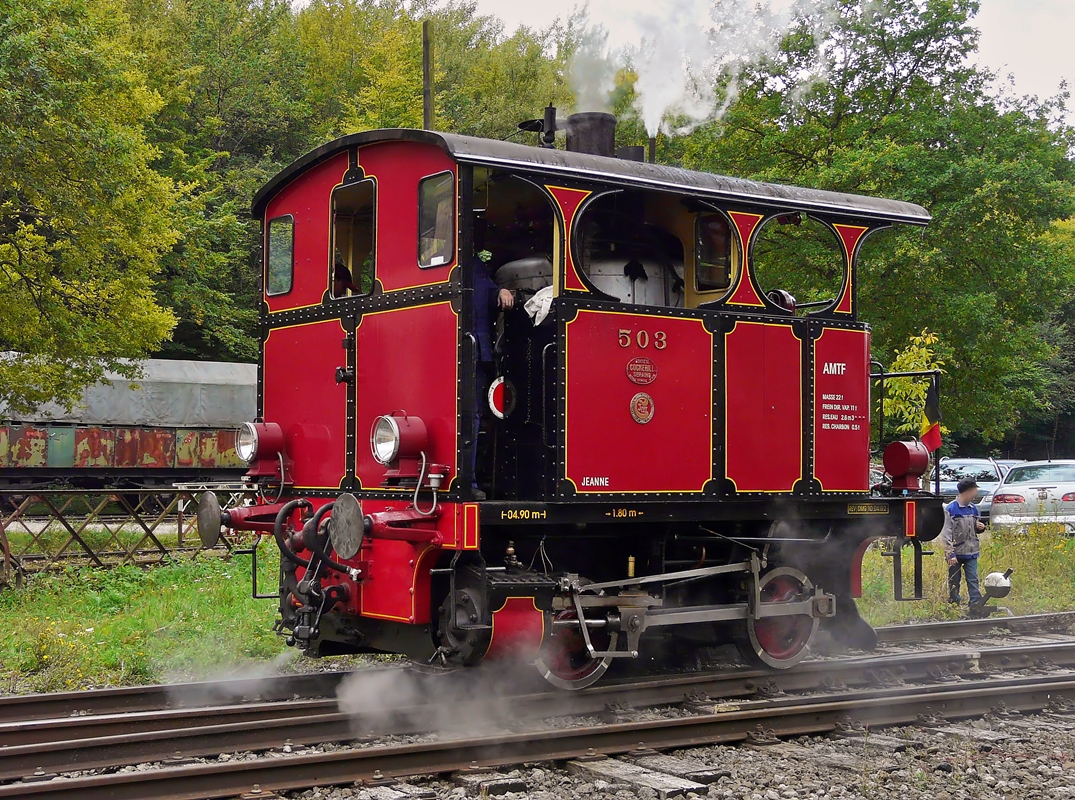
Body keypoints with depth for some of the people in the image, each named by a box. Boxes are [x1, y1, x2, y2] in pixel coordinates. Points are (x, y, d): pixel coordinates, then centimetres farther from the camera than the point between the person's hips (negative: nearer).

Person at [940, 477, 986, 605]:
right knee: (954, 581, 9)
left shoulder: (973, 508, 6)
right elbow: (946, 533, -14)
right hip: (956, 553, -4)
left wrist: (980, 527, -3)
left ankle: (976, 604, 0)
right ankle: (953, 604, 22)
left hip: (971, 552, 4)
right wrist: (950, 554, -18)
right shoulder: (950, 509, -12)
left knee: (973, 580, -1)